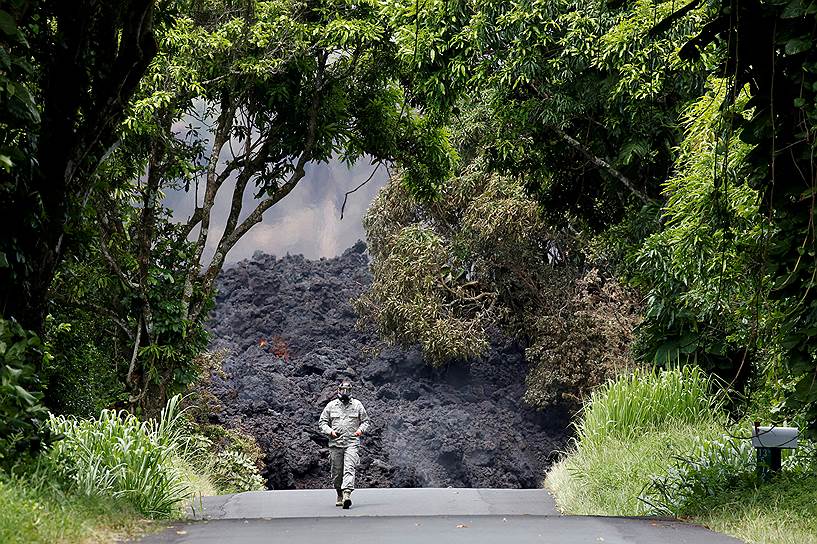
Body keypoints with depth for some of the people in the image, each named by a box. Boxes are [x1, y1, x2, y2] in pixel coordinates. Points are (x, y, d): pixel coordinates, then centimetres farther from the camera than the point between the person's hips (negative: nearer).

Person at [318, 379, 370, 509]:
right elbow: (322, 422, 12)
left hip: (352, 443, -2)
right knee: (337, 472, 7)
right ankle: (340, 495, 24)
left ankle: (347, 494, -28)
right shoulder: (331, 405, 9)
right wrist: (330, 431, -6)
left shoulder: (357, 405, 9)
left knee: (349, 469, -18)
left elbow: (365, 421, 16)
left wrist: (361, 430, -4)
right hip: (335, 443, 2)